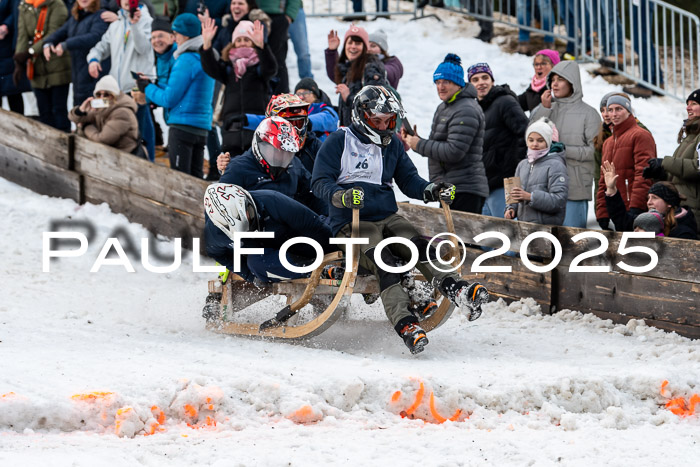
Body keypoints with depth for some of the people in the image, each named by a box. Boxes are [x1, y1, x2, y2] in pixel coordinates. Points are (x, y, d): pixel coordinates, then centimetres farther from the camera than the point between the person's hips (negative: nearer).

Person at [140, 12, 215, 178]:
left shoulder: (186, 61, -12)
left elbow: (169, 99, -12)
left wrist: (147, 88, 5)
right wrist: (153, 87, 19)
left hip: (183, 125, -8)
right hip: (203, 127, 8)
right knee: (196, 177, 9)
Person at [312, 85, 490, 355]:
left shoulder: (392, 144, 20)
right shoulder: (339, 142, 1)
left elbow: (408, 180, 21)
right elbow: (320, 182, -4)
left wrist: (431, 192, -1)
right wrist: (341, 196, -26)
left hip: (388, 218, 5)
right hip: (351, 223, -5)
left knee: (419, 248, -26)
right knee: (384, 263, -33)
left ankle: (457, 291, -48)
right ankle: (405, 325, -49)